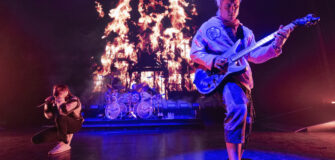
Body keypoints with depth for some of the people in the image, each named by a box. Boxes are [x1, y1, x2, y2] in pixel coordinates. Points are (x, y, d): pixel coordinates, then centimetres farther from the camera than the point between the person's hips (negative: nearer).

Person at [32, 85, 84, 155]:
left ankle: (64, 143, -22)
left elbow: (63, 111, -37)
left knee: (59, 117, -38)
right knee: (36, 139, -4)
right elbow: (49, 116, 9)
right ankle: (66, 135, 2)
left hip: (75, 124, -7)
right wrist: (47, 103, -4)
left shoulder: (73, 100, -18)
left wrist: (60, 100, -23)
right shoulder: (54, 101, 2)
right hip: (62, 127, 7)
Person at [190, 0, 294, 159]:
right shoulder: (208, 27, 4)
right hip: (221, 78, -6)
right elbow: (194, 52, 0)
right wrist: (212, 61, -17)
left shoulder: (245, 32, 18)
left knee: (246, 122, 14)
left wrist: (275, 46, -10)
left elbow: (255, 55, 6)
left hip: (242, 79, 7)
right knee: (238, 108, -34)